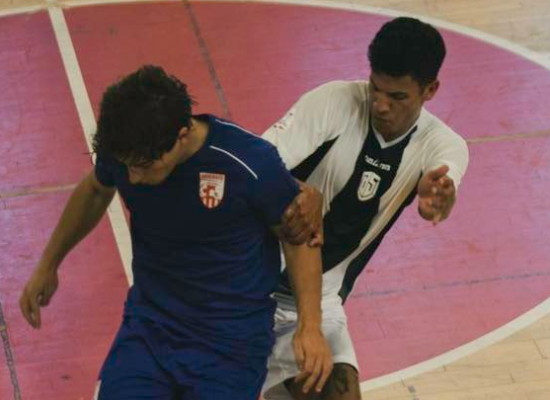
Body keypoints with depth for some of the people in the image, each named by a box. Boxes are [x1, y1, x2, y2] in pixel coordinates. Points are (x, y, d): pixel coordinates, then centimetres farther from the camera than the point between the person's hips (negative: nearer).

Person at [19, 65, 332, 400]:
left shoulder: (251, 164, -24)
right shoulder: (124, 150, -12)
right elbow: (95, 192, 13)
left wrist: (311, 325, -13)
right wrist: (48, 266, 23)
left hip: (231, 336, -3)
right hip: (150, 323, 3)